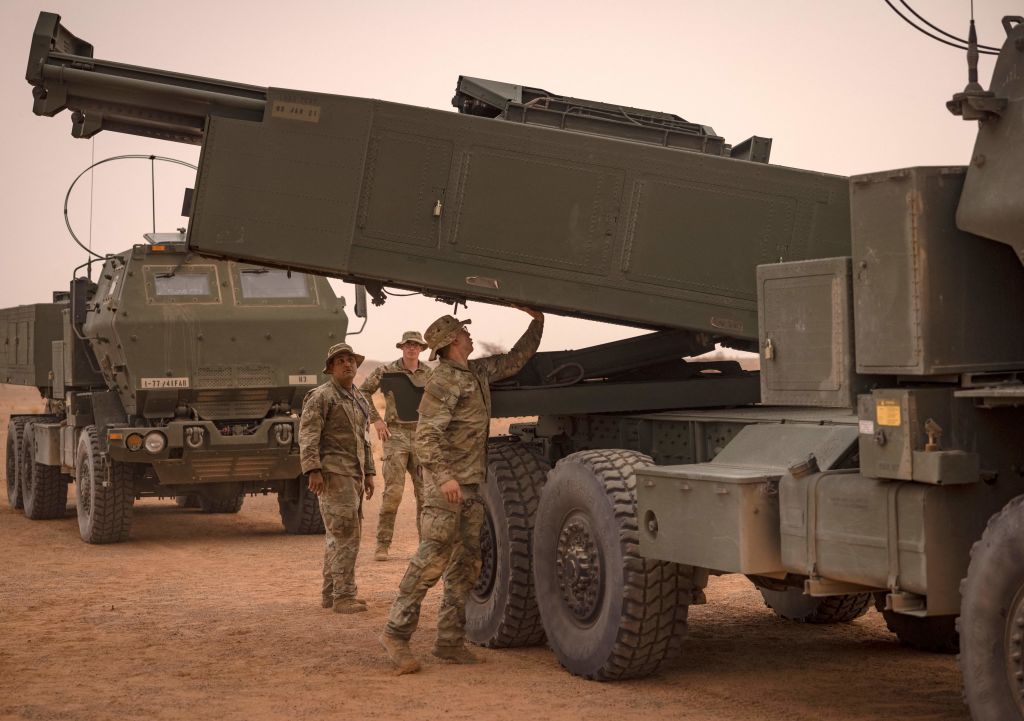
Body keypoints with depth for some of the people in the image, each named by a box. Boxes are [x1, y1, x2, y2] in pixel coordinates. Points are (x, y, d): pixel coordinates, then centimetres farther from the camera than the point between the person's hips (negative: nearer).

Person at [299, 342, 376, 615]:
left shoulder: (360, 400, 18)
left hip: (353, 474, 9)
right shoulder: (321, 396, -8)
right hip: (333, 473, -9)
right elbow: (307, 435, -15)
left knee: (340, 535, 12)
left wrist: (369, 473, 19)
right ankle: (343, 596, -10)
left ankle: (330, 593, 19)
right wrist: (313, 470, -23)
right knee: (345, 534, -12)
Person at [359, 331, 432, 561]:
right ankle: (383, 544, -3)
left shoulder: (429, 374, 8)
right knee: (393, 491, -10)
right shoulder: (386, 371, -1)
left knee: (425, 492, 5)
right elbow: (363, 391, 5)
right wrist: (375, 419, -3)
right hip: (396, 434, -3)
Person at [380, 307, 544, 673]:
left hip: (472, 484, 9)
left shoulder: (478, 372, 15)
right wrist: (444, 477, -28)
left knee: (465, 563, 8)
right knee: (432, 558, -13)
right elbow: (426, 435, -19)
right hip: (446, 483, -9)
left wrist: (537, 321, 25)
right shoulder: (442, 381, -11)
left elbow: (516, 360, 30)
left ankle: (450, 640, 11)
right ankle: (396, 632, -9)